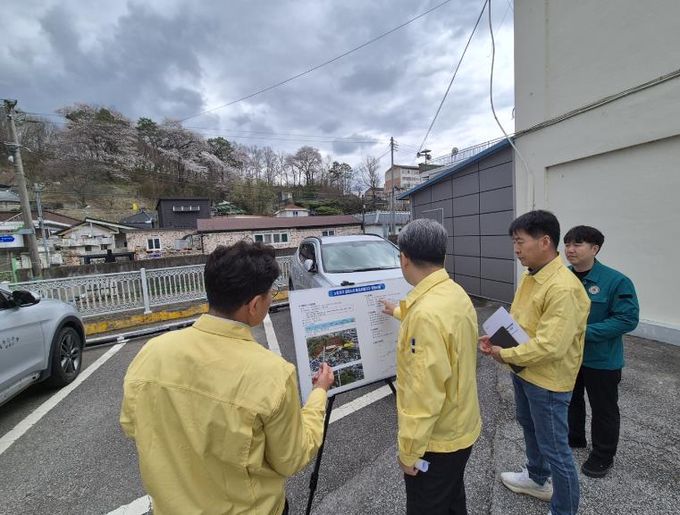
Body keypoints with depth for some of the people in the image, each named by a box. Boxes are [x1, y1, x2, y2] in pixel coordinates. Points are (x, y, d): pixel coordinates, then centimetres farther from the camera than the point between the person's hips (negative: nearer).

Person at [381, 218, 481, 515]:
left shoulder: (427, 312, -34)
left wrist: (408, 450, -16)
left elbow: (424, 394, -30)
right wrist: (399, 312, 35)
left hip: (436, 439, -8)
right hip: (461, 427, 8)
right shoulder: (456, 293, -4)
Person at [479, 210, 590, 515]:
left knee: (554, 448, 9)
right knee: (529, 427, 28)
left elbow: (550, 346, -30)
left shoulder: (563, 288, -28)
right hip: (523, 371, 10)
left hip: (547, 381, -9)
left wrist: (504, 355, -19)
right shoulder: (530, 276, 1)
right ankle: (537, 479, 53)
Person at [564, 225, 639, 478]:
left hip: (601, 359, -4)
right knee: (570, 399, 23)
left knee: (603, 409, 15)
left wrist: (585, 332, -26)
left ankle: (603, 455, 37)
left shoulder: (616, 281, -19)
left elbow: (628, 319, -19)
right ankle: (573, 437, 47)